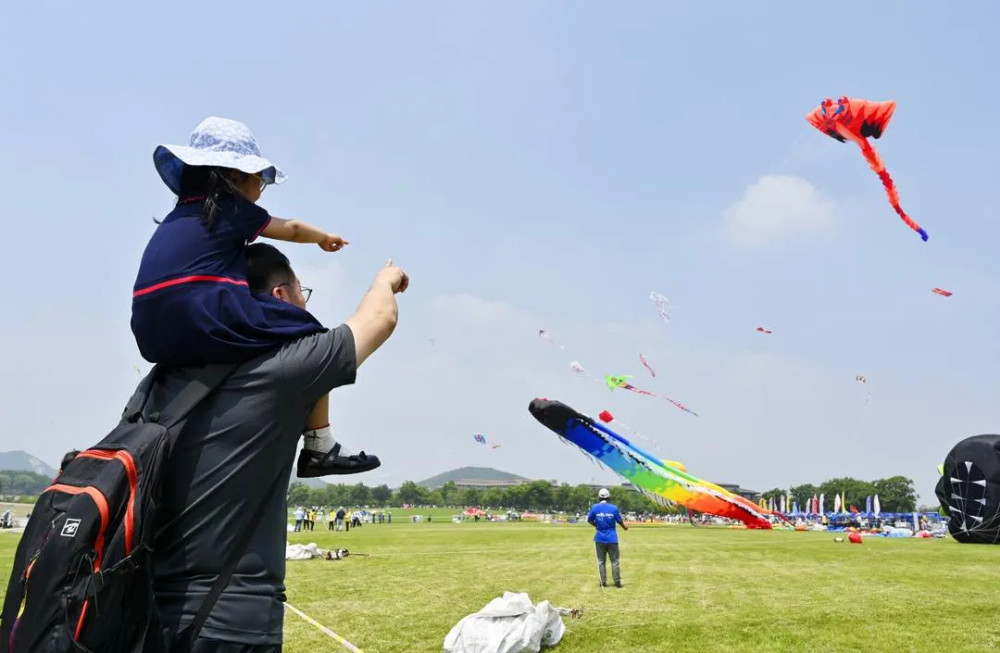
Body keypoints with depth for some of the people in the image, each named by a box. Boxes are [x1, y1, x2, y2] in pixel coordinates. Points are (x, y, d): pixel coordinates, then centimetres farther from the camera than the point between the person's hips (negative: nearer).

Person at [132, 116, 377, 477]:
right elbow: (292, 229, 23)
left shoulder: (176, 217, 26)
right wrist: (326, 238, 43)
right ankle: (320, 448, 2)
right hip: (206, 321, -7)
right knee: (312, 337, 4)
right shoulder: (235, 210, 9)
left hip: (154, 336, 8)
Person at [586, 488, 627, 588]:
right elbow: (619, 521, 4)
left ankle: (603, 582, 11)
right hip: (612, 539, -1)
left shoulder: (594, 507, -6)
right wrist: (624, 527, 26)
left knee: (601, 561, 10)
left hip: (600, 539, 1)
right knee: (614, 561, 9)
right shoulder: (614, 508, -8)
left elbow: (589, 520, 4)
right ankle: (617, 581, 10)